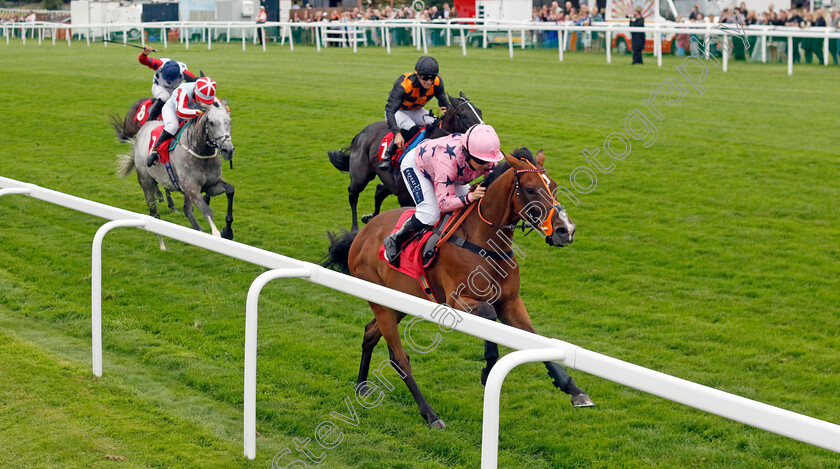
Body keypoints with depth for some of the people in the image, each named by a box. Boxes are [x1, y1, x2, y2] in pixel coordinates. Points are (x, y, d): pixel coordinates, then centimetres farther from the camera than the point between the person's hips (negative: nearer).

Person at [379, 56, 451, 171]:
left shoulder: (437, 83, -21)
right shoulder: (404, 85, -36)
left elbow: (444, 104, -7)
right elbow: (390, 110, -40)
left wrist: (445, 111, -33)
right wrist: (397, 134, -51)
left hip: (416, 111, 5)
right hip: (396, 111, -5)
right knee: (411, 128, -35)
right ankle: (387, 156, -23)